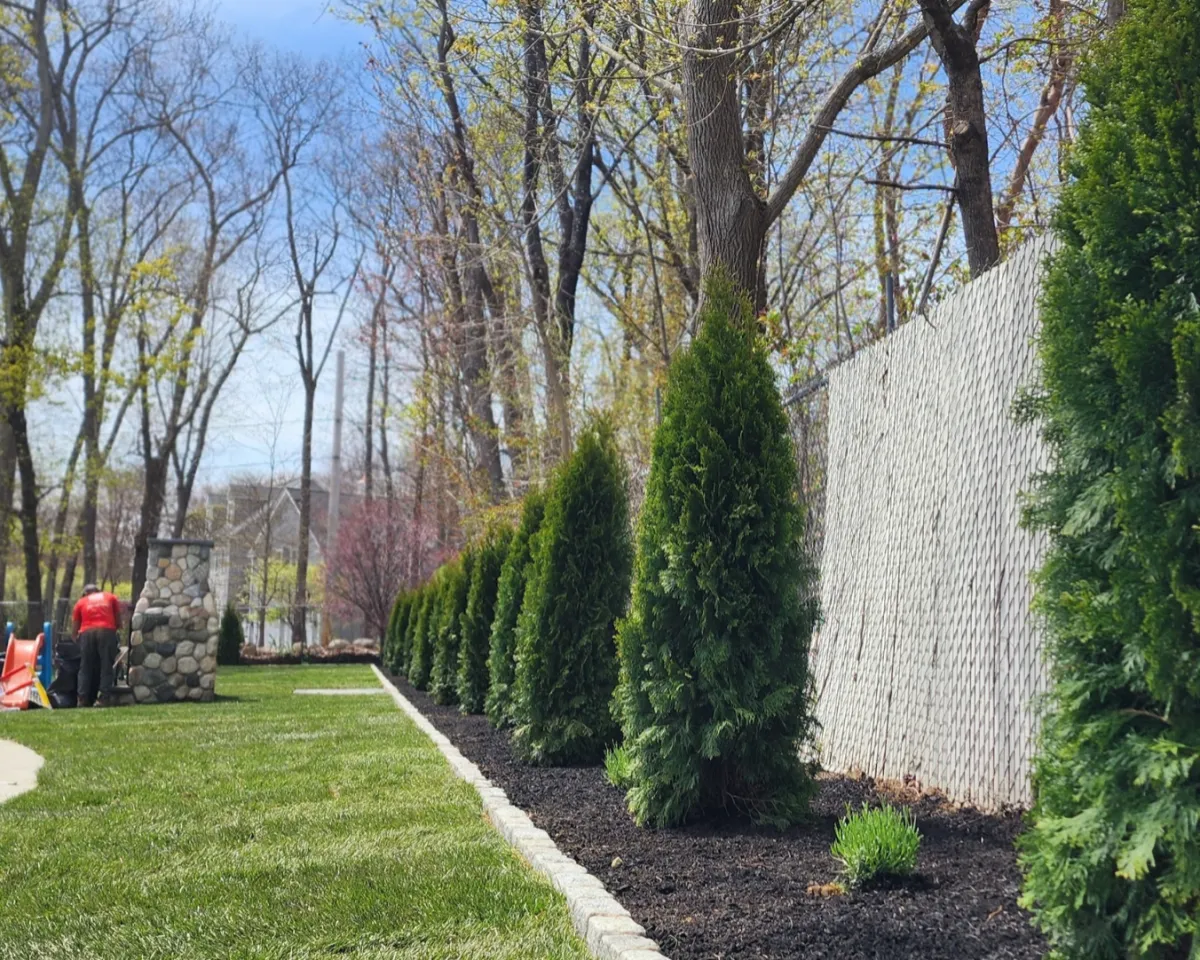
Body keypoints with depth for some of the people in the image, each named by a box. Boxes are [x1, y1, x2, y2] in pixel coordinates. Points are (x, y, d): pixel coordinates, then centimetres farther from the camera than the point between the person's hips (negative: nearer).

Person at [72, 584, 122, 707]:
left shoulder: (81, 602, 24)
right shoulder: (110, 597, 25)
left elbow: (76, 628, 21)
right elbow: (118, 622, 22)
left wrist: (76, 637, 36)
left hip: (87, 632, 1)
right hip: (107, 631, -1)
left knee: (85, 668, 7)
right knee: (106, 666, 0)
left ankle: (83, 699, 0)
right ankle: (103, 698, -9)